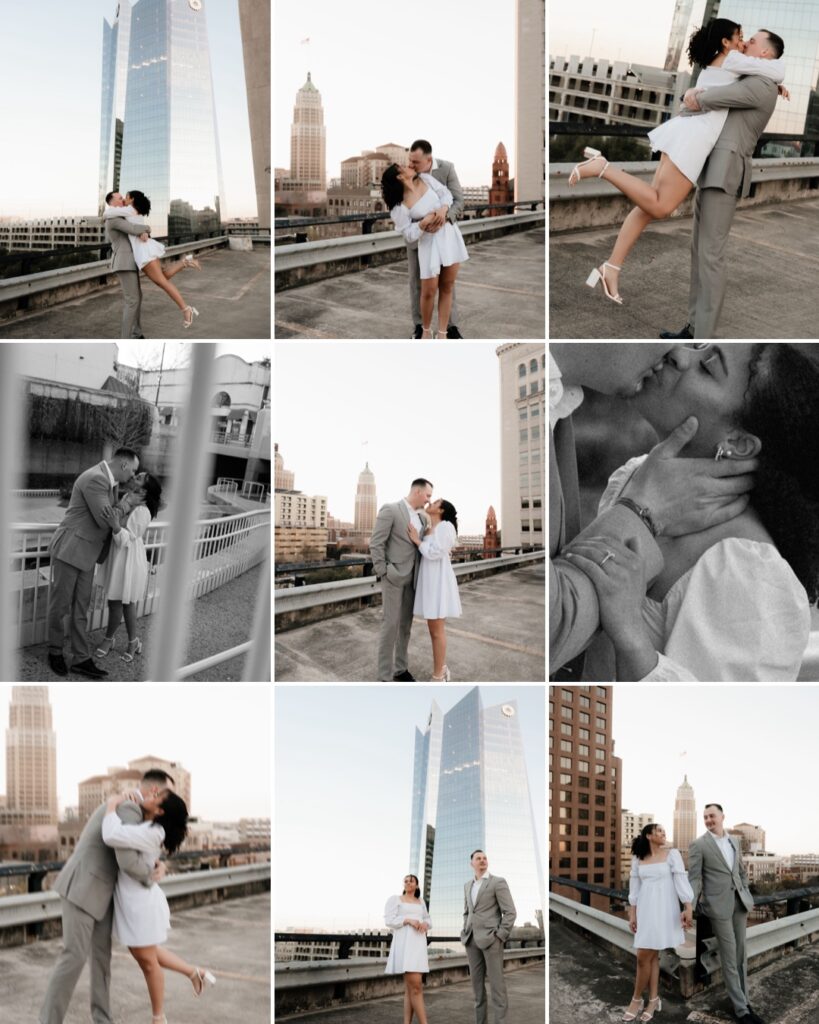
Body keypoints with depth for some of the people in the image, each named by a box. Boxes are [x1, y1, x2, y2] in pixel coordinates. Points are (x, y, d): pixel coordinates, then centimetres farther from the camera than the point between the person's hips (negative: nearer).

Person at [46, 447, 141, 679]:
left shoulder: (107, 480, 10)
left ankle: (81, 659, 13)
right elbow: (105, 520, -22)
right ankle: (55, 651, 21)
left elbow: (110, 518, 21)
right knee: (60, 605, 5)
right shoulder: (95, 479, -22)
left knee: (80, 608, 10)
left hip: (87, 555, 9)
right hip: (70, 551, -9)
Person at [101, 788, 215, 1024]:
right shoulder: (145, 823, 2)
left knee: (147, 960, 7)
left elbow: (111, 836, -37)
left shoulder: (151, 834, -26)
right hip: (128, 899, 9)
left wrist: (112, 804, -22)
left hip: (140, 901, -9)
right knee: (141, 954, 23)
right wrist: (128, 797, -4)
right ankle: (195, 973, 34)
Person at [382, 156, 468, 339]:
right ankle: (426, 330, 22)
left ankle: (442, 334, 12)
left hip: (450, 236, 4)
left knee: (447, 288, 5)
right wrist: (425, 222, -26)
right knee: (429, 291, -2)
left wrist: (443, 209, -16)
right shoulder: (399, 207, -15)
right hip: (429, 242, -4)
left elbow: (446, 193, 3)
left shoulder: (425, 179, -1)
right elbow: (409, 235, -14)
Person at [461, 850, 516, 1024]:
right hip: (472, 939, 6)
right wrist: (466, 934, 11)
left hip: (491, 938, -6)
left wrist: (499, 936, -14)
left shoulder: (498, 882, -6)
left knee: (496, 982, -6)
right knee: (477, 981, 8)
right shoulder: (468, 885, 15)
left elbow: (510, 912, -9)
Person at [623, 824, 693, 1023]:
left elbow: (681, 880, -7)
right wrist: (632, 914, 6)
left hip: (664, 909, -4)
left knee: (644, 955, -7)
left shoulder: (672, 854, -4)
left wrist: (688, 908, -12)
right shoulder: (638, 858, 6)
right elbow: (634, 886, 9)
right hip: (645, 909, 4)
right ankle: (653, 1000, 13)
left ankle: (637, 999, 6)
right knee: (651, 956, 6)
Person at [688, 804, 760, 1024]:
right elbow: (694, 878, -9)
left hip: (739, 903, 5)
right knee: (729, 958, -2)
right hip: (719, 905, -5)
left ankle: (744, 1001, 20)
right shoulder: (698, 845, -6)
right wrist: (689, 907, -18)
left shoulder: (734, 841, 11)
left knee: (741, 955, 11)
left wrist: (747, 897, 13)